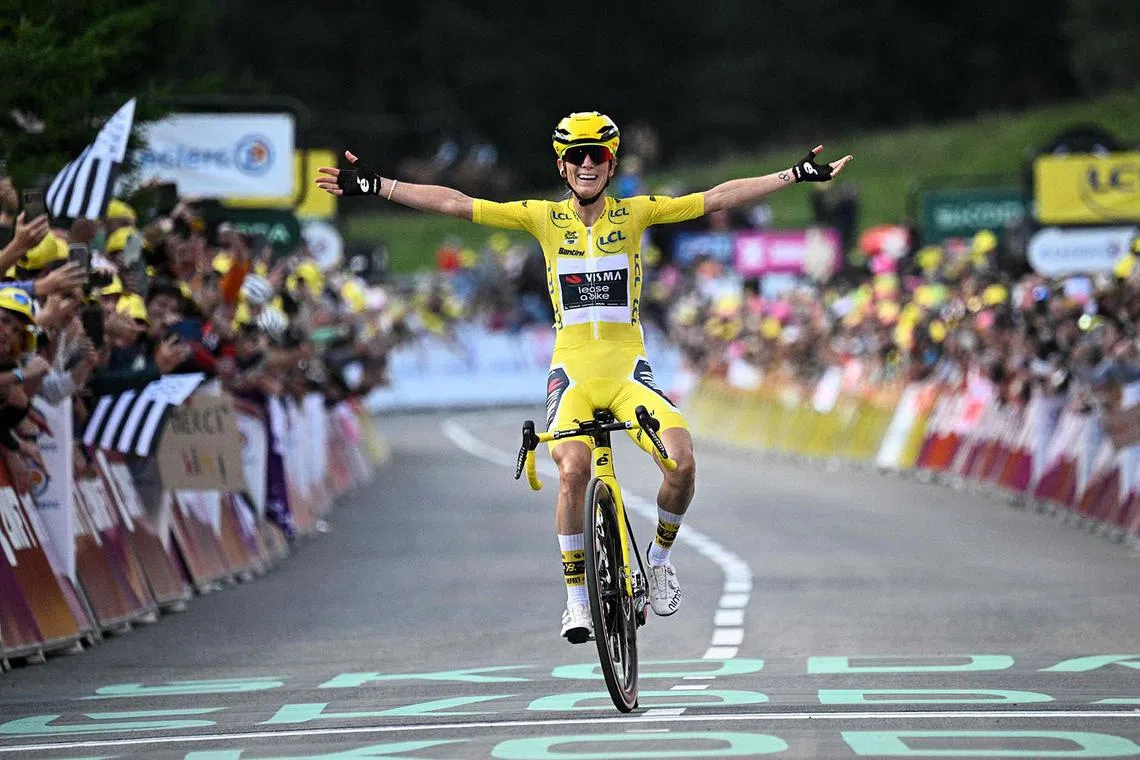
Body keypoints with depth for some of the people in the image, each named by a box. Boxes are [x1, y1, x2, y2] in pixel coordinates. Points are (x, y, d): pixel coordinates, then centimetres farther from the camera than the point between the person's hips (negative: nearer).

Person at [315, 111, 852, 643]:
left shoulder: (635, 214, 5)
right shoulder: (545, 218, 5)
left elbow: (718, 198, 3)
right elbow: (454, 203, 2)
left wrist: (798, 176, -1)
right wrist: (376, 186, -4)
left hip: (628, 368, 1)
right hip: (572, 369, 0)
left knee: (682, 463, -22)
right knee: (572, 472, -26)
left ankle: (659, 557, 7)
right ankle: (576, 600, -9)